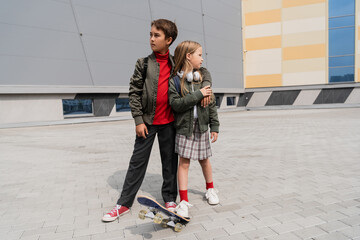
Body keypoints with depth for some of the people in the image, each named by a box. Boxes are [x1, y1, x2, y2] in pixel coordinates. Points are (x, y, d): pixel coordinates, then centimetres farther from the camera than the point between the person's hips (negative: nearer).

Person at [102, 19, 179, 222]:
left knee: (170, 161, 10)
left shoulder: (176, 64, 6)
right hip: (147, 121, -1)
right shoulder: (143, 63, 0)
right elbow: (134, 92, -2)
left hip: (169, 122, 2)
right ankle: (124, 204, 17)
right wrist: (139, 120, -8)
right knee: (138, 162, 5)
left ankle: (170, 199, 27)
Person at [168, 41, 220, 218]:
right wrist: (198, 95, -20)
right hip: (184, 127, -3)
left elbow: (211, 103, 6)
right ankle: (184, 201, 10)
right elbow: (175, 103, -17)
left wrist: (214, 126, 4)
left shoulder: (204, 76, 4)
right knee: (184, 162, -1)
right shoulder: (175, 80, -7)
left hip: (201, 126, 3)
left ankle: (210, 189, 40)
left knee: (204, 159, 15)